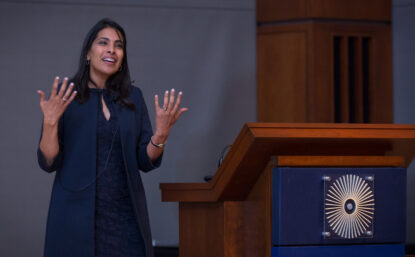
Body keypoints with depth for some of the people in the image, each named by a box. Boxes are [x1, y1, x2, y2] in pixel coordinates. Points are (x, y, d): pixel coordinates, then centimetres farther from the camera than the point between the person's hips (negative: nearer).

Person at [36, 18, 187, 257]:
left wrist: (161, 134, -11)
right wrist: (50, 122, -20)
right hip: (77, 216, -3)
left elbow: (146, 161, 7)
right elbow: (48, 162, -4)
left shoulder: (132, 97, 9)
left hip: (126, 218, 3)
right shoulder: (64, 95, -1)